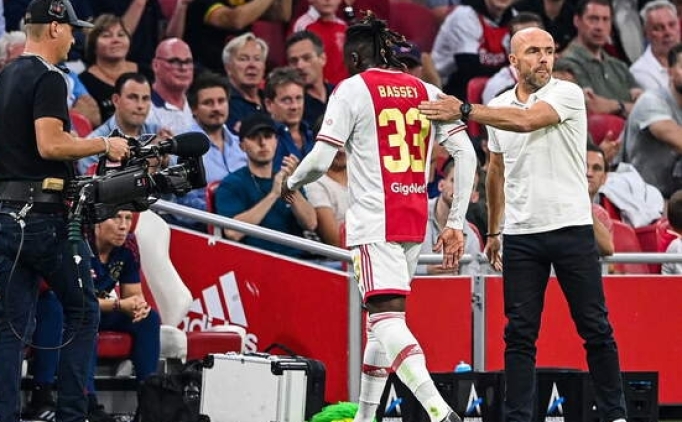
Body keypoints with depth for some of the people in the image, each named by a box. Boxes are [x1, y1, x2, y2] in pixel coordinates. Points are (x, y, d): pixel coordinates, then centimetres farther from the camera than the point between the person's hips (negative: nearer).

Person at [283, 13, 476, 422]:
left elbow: (321, 160, -7)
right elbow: (466, 153, 4)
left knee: (388, 316, -15)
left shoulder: (352, 89, -2)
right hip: (415, 222, 6)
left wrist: (292, 182, 15)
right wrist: (456, 224, 6)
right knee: (381, 318, 18)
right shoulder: (426, 92, 12)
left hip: (375, 220, -6)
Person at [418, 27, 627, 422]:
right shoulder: (498, 107, 11)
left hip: (571, 227, -4)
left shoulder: (568, 94, -6)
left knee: (596, 329, 0)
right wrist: (493, 231, 22)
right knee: (520, 333, 2)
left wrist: (465, 111, -21)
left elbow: (527, 120, -24)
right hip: (520, 236, 4)